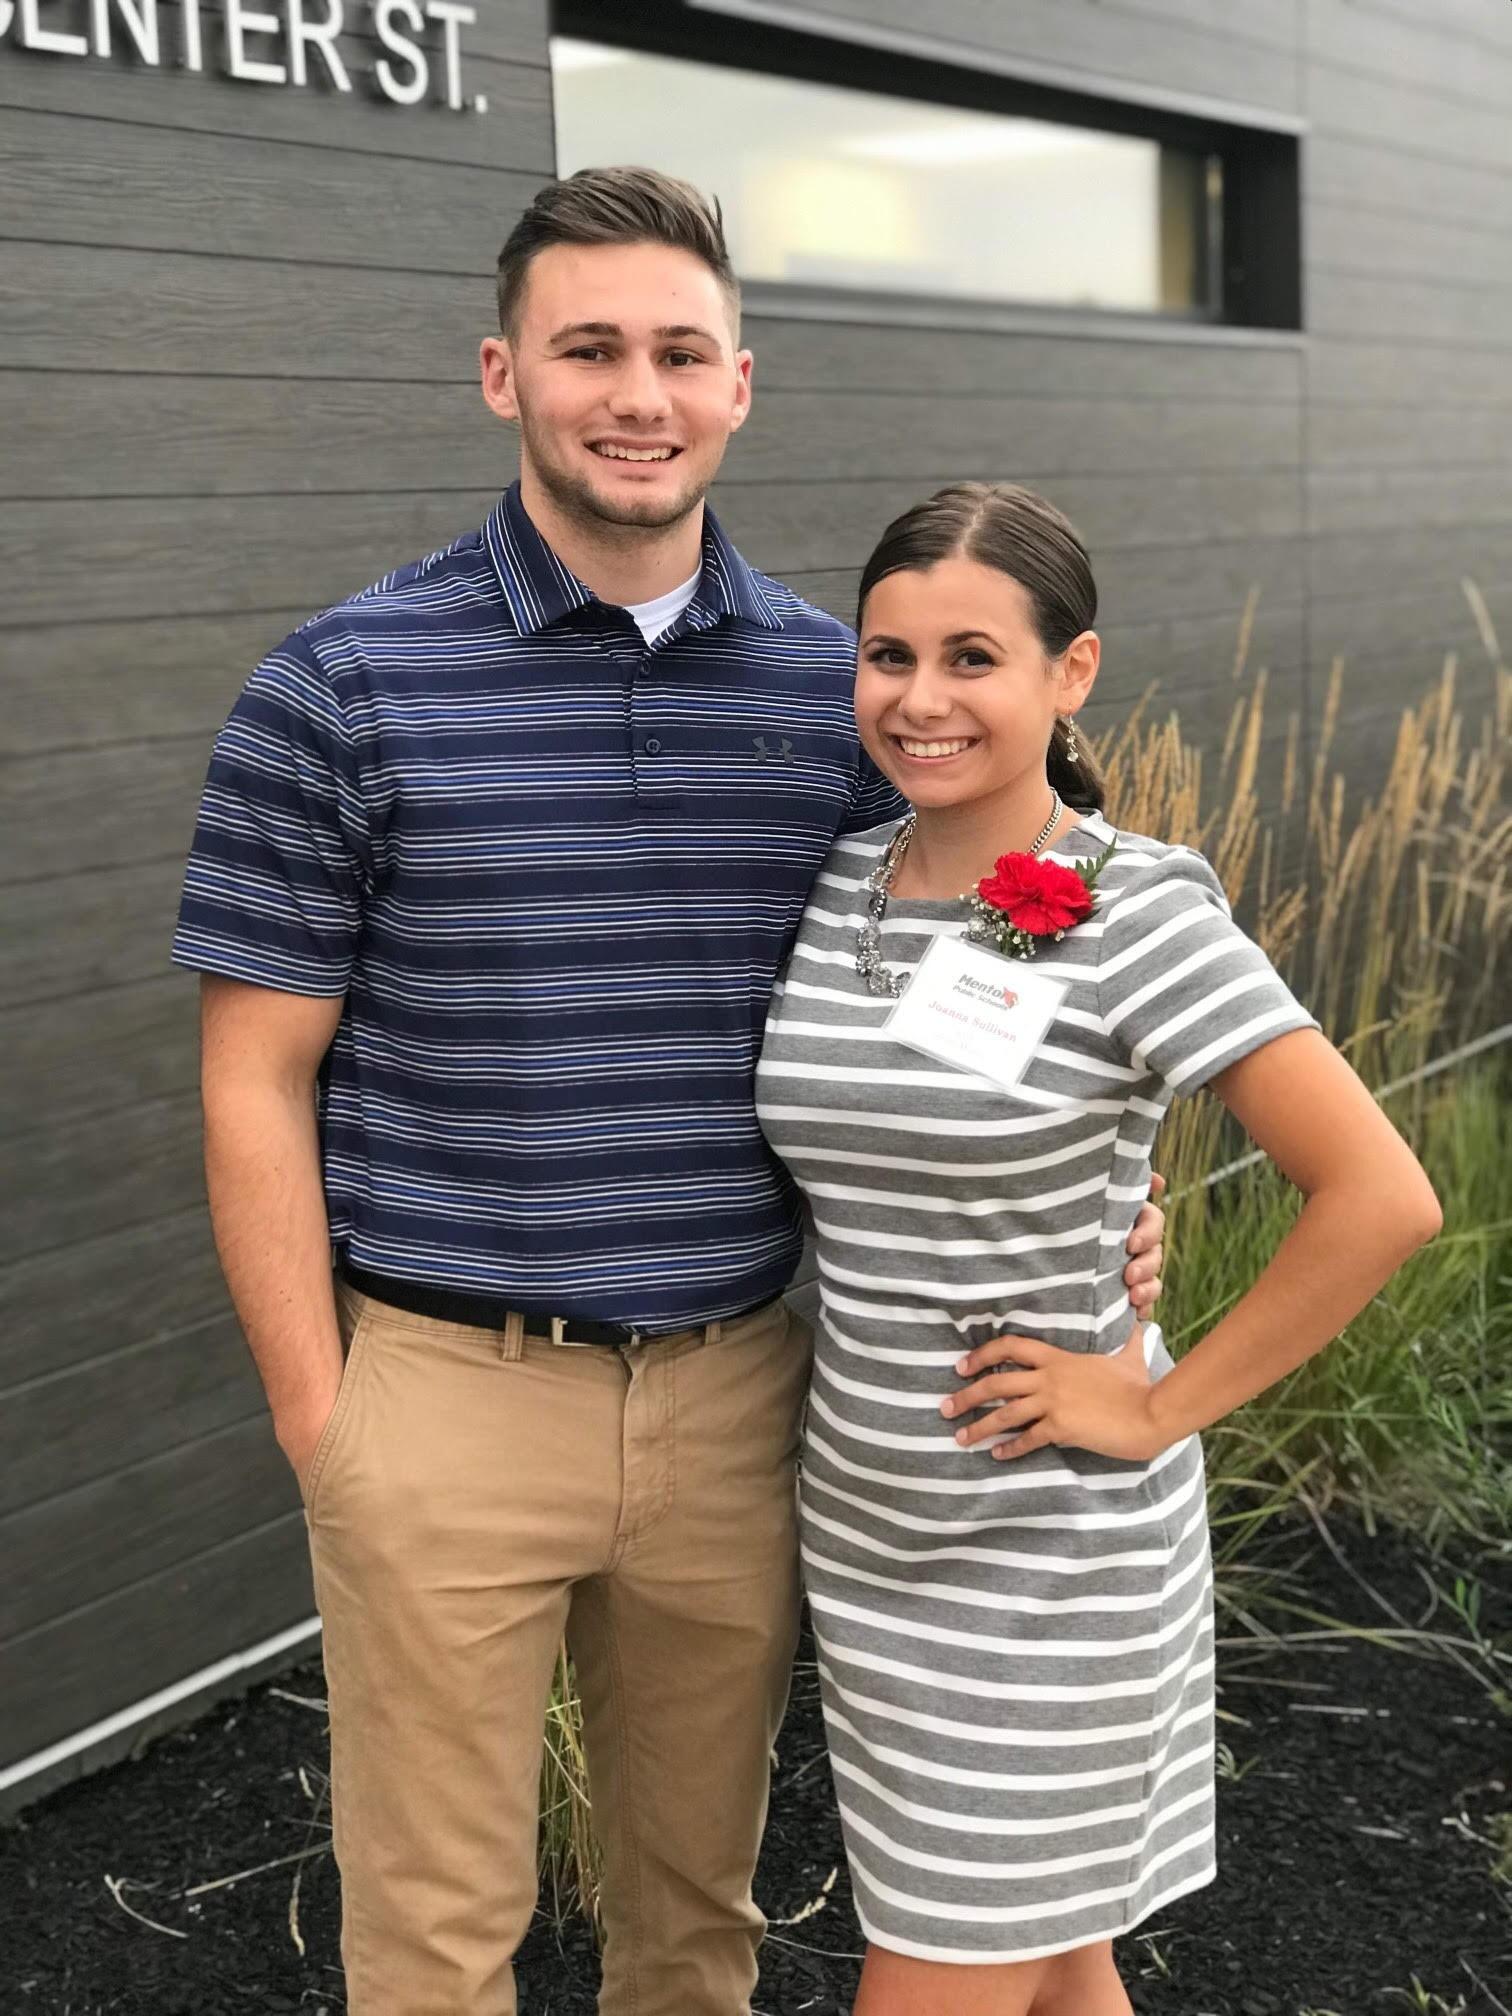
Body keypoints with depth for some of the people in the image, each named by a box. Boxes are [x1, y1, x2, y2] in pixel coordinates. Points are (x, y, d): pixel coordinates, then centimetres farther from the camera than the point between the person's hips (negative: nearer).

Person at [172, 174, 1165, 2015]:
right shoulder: (342, 687, -8)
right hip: (450, 1397, -3)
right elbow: (257, 1085, -6)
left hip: (739, 1391, 3)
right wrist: (320, 1430, -8)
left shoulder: (837, 686, 2)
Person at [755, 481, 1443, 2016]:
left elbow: (1381, 1197, -22)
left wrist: (1161, 1408, -17)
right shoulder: (827, 889, 0)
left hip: (1048, 1547, -5)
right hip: (862, 1516, 5)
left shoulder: (1134, 913, -17)